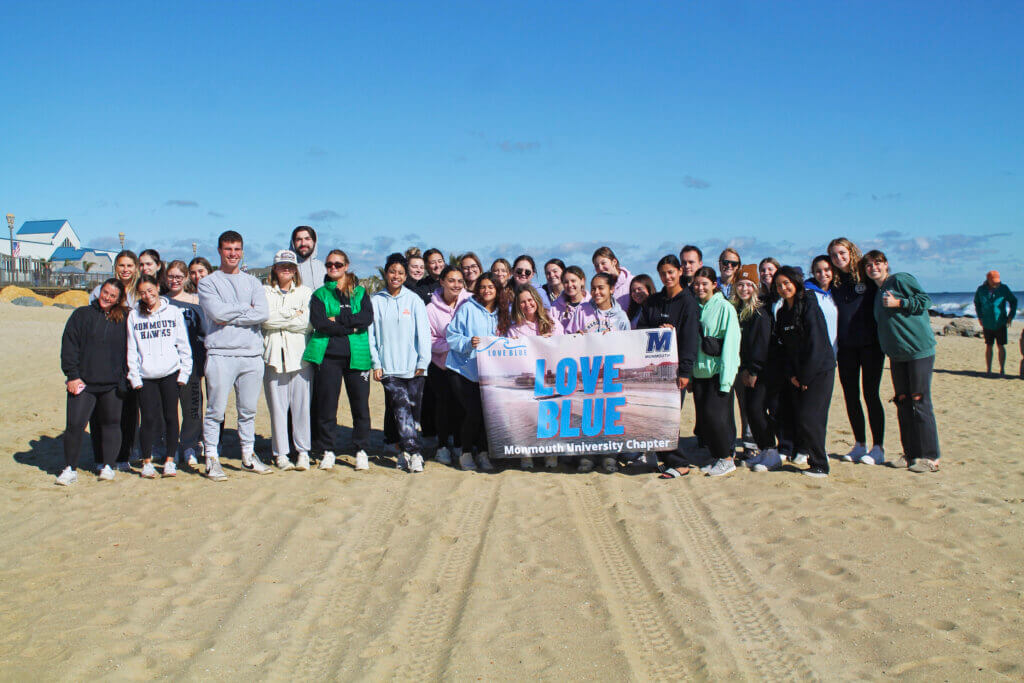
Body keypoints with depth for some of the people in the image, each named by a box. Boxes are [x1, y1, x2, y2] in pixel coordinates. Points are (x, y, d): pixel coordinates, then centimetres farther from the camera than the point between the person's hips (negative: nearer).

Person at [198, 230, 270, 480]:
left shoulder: (252, 282, 14)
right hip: (221, 354, -3)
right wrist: (246, 308, -2)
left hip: (252, 354, 3)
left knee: (249, 410, 9)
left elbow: (262, 314, -3)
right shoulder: (208, 283, 6)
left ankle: (249, 455, 19)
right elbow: (217, 312, -12)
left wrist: (230, 318, -8)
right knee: (216, 410, -2)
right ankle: (212, 458, 5)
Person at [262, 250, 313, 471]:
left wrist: (278, 318, -4)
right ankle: (281, 453, 8)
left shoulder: (305, 293, 12)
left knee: (301, 405, -2)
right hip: (274, 355, 0)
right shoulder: (265, 292, 12)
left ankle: (303, 452, 7)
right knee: (277, 406, 0)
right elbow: (264, 318, -6)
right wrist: (293, 314, -4)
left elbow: (306, 322, -3)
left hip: (300, 356, 0)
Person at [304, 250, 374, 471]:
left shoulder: (360, 292, 14)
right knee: (326, 405, 1)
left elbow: (367, 318, -4)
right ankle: (327, 451, 12)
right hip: (328, 355, 0)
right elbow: (318, 322, -5)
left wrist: (338, 319, -10)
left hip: (357, 355, 0)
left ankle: (361, 451, 10)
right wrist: (350, 327, -9)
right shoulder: (320, 294, 12)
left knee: (360, 405, -1)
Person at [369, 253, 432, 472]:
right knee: (401, 408, -11)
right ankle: (414, 452, -12)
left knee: (410, 409, 2)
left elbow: (423, 331, 4)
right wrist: (376, 363, 1)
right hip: (389, 369, 0)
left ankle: (404, 451, 15)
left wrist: (422, 362, -2)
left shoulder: (414, 300, 5)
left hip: (413, 368, 0)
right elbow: (371, 334, 8)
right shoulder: (376, 301, 7)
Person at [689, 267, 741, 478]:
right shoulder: (694, 308, 11)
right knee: (703, 417, 5)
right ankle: (717, 457, 18)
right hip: (699, 371, 6)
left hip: (718, 371, -6)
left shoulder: (725, 308, -6)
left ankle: (727, 458, 5)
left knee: (714, 414, -9)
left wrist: (725, 379, -14)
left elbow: (730, 343, -9)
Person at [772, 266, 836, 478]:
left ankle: (820, 466, 0)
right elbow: (783, 346, 11)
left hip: (819, 371, -7)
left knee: (807, 417, -11)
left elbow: (817, 343, -14)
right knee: (786, 414, 5)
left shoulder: (810, 306, -10)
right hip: (797, 374, 7)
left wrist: (805, 376, -13)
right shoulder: (781, 313, 11)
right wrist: (791, 375, -1)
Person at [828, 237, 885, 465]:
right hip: (845, 346, 4)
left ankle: (878, 448, 5)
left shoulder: (867, 275, -2)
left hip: (870, 344, -4)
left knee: (871, 394, -3)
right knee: (850, 395, 7)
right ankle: (860, 445, 19)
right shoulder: (834, 282, 10)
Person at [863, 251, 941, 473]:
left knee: (920, 401, -6)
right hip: (897, 355, 8)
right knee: (903, 402, 8)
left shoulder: (901, 280, -5)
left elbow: (925, 300, -11)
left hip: (919, 350, -8)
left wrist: (898, 303, -18)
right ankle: (911, 453, 15)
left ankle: (929, 456, 0)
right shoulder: (877, 293, 17)